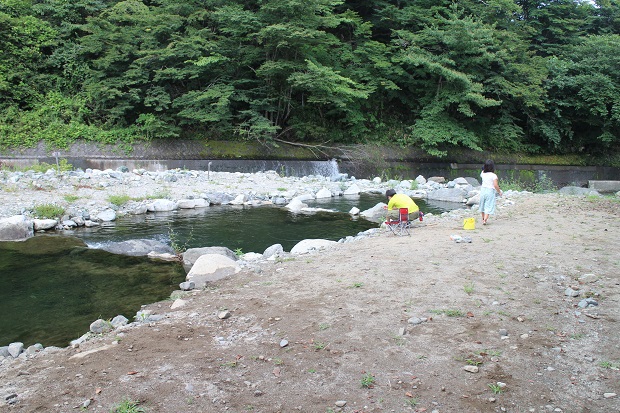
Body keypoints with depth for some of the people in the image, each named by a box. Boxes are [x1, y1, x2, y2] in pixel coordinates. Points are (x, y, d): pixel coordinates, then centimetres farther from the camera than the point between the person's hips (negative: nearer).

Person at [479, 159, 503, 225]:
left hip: (483, 190, 5)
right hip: (490, 191, -5)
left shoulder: (483, 174, 2)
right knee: (489, 206, -4)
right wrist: (499, 192, -3)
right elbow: (495, 185, -16)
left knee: (483, 205, 18)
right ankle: (485, 220, -18)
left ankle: (483, 219, 33)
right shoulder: (493, 175, -12)